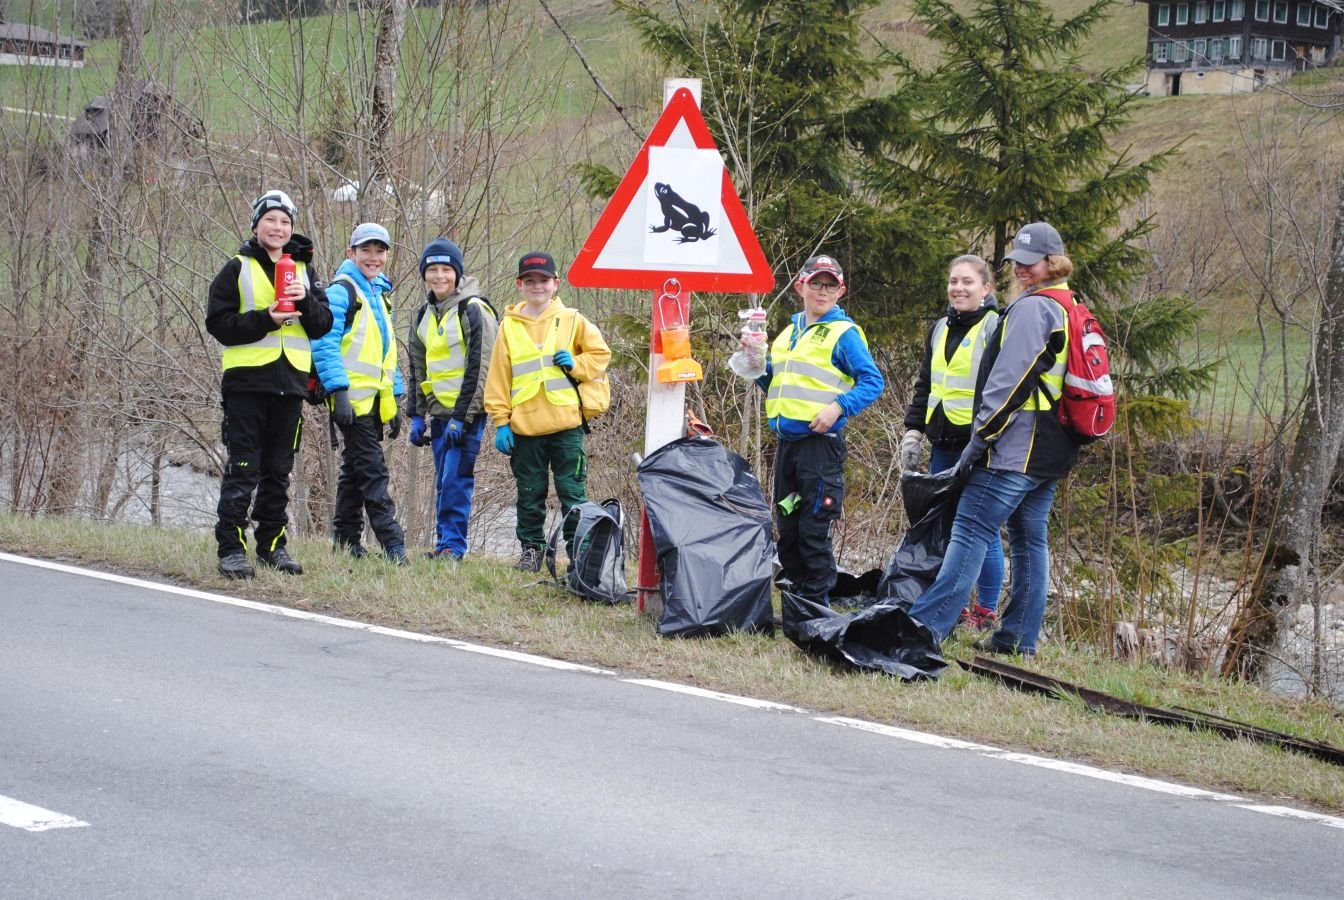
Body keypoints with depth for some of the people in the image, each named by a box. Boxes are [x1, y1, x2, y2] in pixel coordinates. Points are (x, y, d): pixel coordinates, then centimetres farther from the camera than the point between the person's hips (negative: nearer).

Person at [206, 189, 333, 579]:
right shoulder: (237, 270, 3)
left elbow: (323, 326, 7)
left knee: (279, 470, 9)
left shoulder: (303, 270, 14)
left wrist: (306, 301, -12)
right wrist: (266, 319, -16)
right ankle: (231, 548, -4)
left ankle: (272, 544, 16)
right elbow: (219, 323, -5)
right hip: (247, 381, -4)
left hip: (290, 384, 4)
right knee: (242, 469, -6)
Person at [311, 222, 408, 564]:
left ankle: (346, 540, 19)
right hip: (353, 399, -8)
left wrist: (395, 398, 20)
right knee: (373, 473, -11)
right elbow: (325, 344, -15)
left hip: (375, 400, 8)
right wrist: (339, 391, -22)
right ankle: (393, 546, -15)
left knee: (354, 470, 13)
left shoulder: (379, 295, 20)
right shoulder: (341, 291, -7)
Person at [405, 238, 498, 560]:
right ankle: (444, 544, 11)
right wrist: (417, 415, 13)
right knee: (443, 482, 8)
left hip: (467, 413, -7)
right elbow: (417, 369, 21)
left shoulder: (473, 310, -8)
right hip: (439, 412, 7)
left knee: (456, 480, -11)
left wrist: (462, 417, -16)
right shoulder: (424, 316, 15)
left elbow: (479, 368, -12)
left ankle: (453, 544, -7)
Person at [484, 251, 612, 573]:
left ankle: (579, 551, 3)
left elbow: (600, 354, 9)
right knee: (529, 495, 8)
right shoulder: (509, 326, 7)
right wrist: (501, 422, 1)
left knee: (572, 492, -1)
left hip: (565, 424, -2)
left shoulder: (572, 320, 4)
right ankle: (531, 549, 17)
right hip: (524, 427, 2)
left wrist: (575, 365, -10)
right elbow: (498, 377, 6)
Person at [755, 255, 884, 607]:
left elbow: (873, 382, -9)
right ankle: (798, 598, 20)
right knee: (787, 529, 11)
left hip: (820, 442, -7)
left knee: (813, 531, -7)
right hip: (786, 443, 7)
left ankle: (818, 604, -1)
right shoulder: (788, 333, 17)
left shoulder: (844, 333, -4)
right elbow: (772, 383, 24)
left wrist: (838, 407, -20)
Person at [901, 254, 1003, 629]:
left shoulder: (996, 327, -6)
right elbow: (925, 385, 24)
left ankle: (986, 612, 4)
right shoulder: (941, 329, 17)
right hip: (943, 444, 8)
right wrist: (913, 431, 16)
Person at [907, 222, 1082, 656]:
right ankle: (1019, 637, 11)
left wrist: (981, 436, -15)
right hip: (1051, 453, 10)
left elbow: (1009, 379, -17)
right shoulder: (1071, 312, 19)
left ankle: (926, 624, -19)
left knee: (971, 533, -13)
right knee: (1029, 539, 11)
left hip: (1016, 446, -10)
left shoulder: (1031, 308, -11)